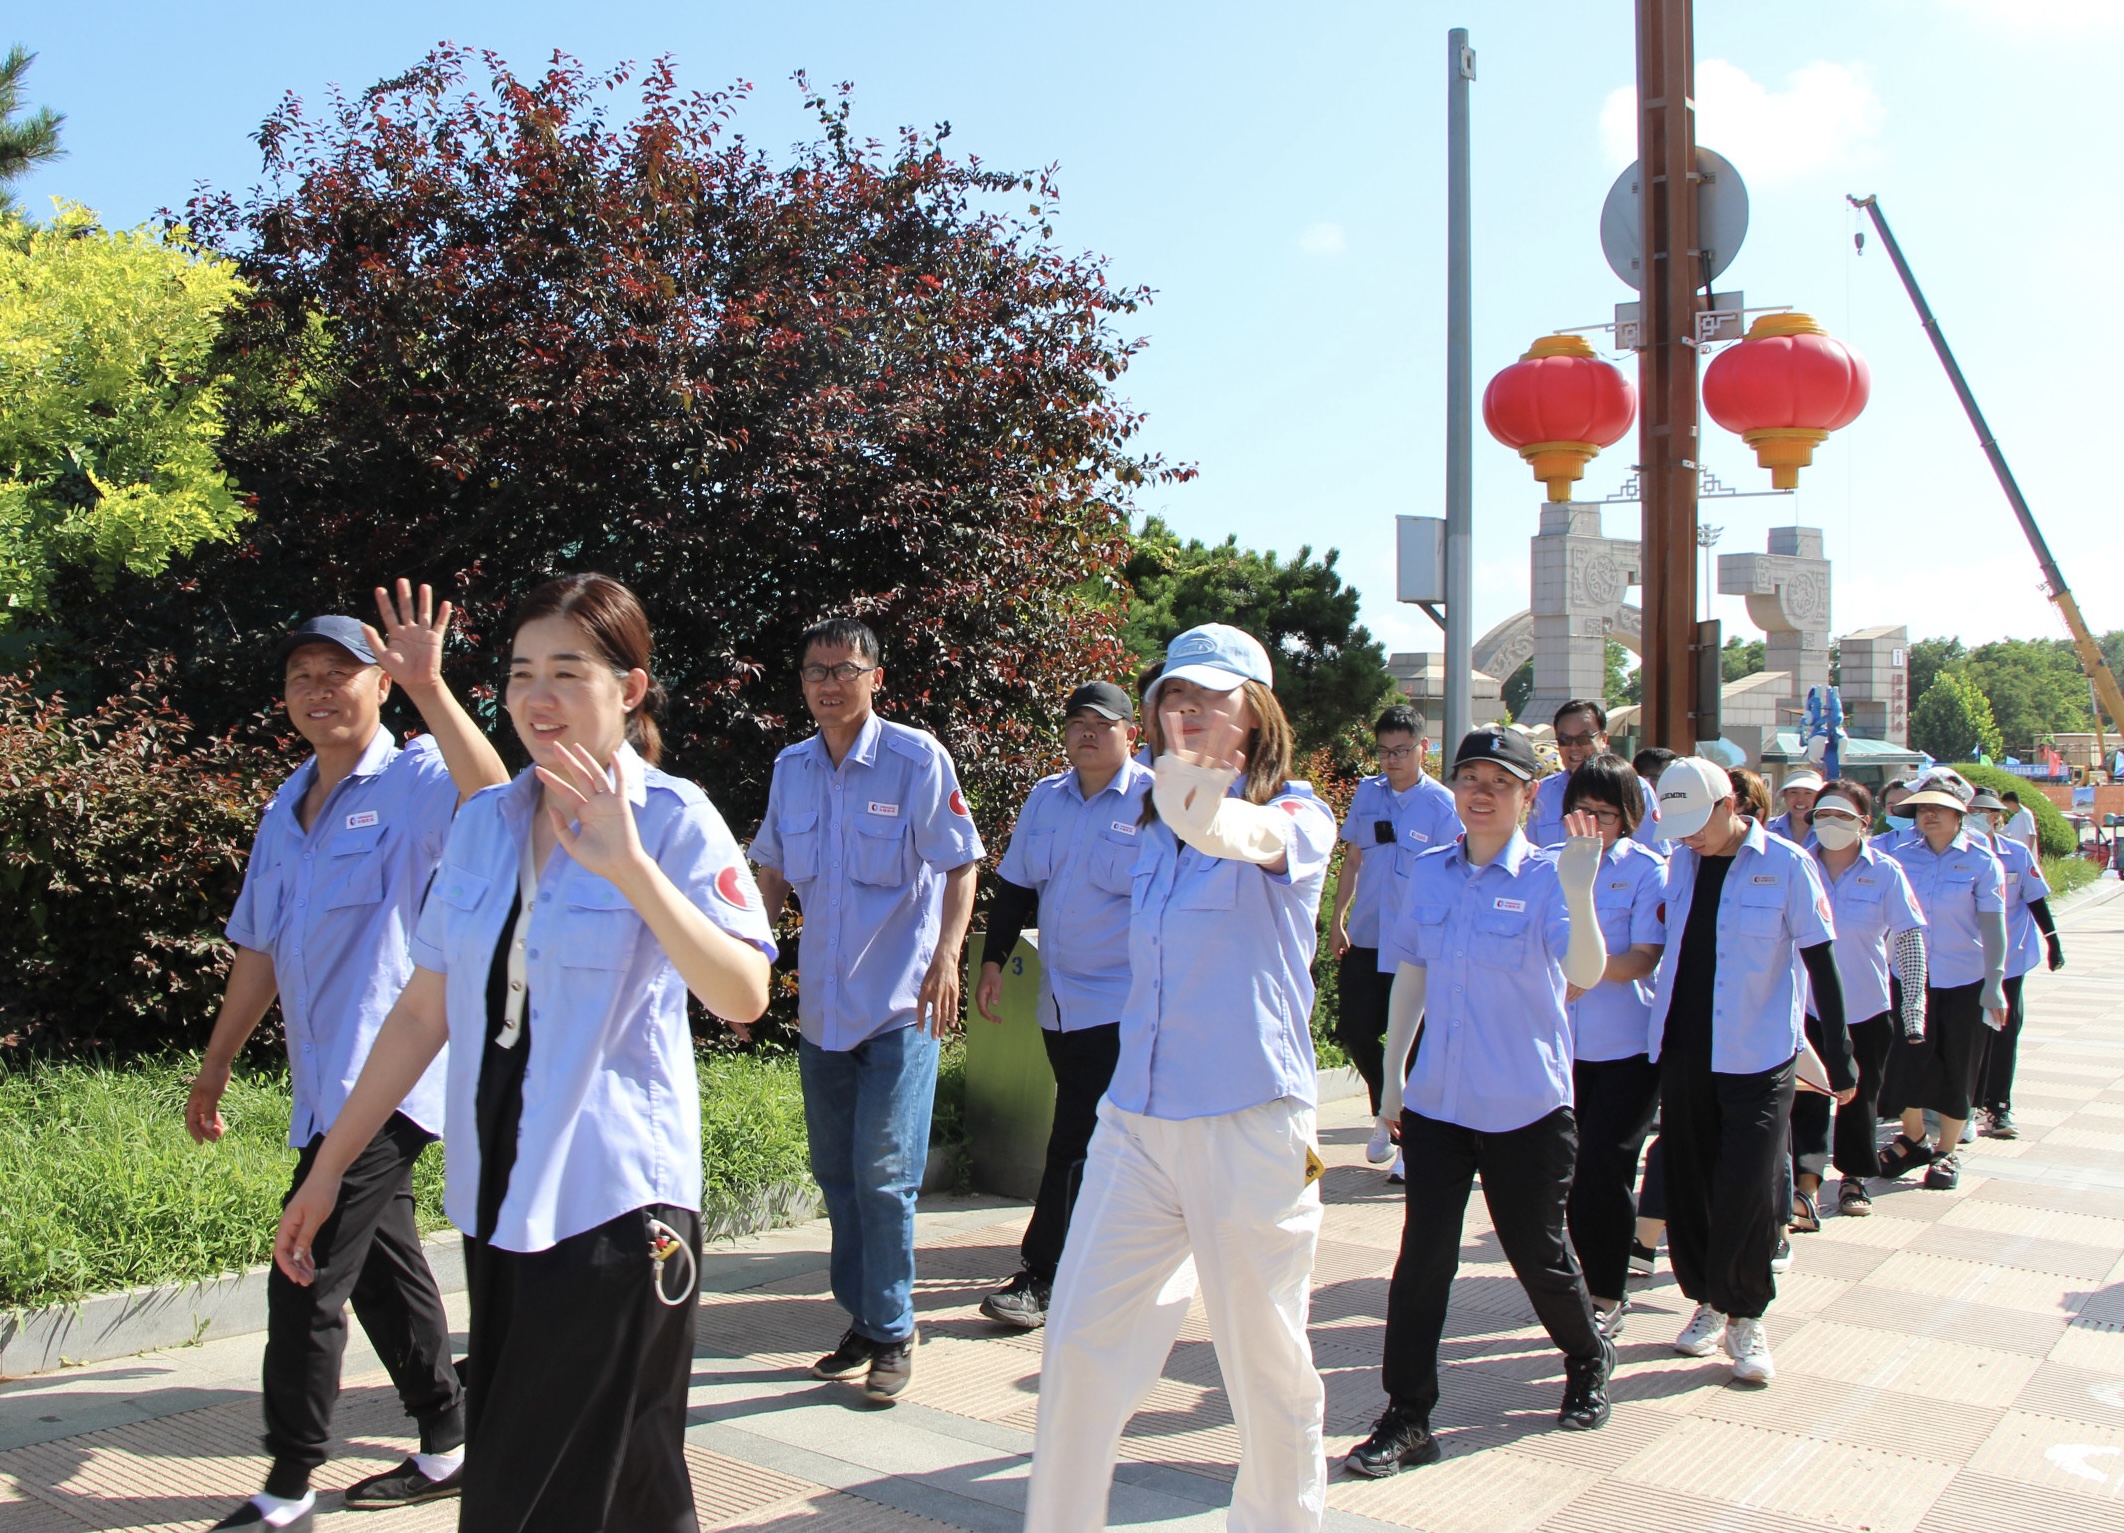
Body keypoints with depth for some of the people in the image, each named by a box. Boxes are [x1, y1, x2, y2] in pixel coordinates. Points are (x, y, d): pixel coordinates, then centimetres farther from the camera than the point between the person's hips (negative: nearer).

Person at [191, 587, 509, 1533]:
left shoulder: (416, 781, -9)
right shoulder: (286, 809, 15)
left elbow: (492, 802, -34)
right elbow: (260, 947, 21)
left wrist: (429, 688, -41)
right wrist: (215, 1067, 23)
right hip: (327, 1082, 9)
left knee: (307, 1280, -6)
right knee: (380, 1266, 16)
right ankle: (446, 1446, 29)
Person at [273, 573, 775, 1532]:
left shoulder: (672, 817, -10)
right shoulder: (483, 822, 7)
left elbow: (744, 996, -23)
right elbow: (425, 1010, 11)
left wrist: (630, 867, -33)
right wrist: (327, 1169, 11)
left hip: (614, 1207, -6)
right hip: (496, 1200, 6)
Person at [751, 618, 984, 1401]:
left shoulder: (917, 759, -9)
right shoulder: (791, 768, 7)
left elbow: (960, 866, -7)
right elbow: (773, 873, 17)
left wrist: (945, 961, -19)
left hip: (900, 1005, -5)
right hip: (822, 1004, 6)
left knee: (882, 1175, -6)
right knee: (835, 1172, 12)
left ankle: (892, 1332, 10)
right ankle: (863, 1320, 26)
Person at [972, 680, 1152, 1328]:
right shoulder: (1045, 797, 10)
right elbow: (1015, 885, 16)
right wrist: (993, 962, 11)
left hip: (1120, 1003, -6)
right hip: (1058, 1000, 6)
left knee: (1077, 1143, -6)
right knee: (1084, 1137, 15)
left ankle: (1040, 1279, 1)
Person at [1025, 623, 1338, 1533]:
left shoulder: (1296, 812, -7)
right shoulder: (1154, 826, 12)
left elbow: (1263, 838, -34)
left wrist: (1211, 818, -53)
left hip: (1250, 1124, -5)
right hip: (1136, 1117, 5)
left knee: (1266, 1360, 6)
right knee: (1080, 1340, 4)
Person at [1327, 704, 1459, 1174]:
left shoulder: (1441, 804, -6)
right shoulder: (1366, 794, 6)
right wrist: (1337, 919, 8)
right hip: (1363, 937, 4)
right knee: (1355, 1032, 6)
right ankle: (1385, 1115, 31)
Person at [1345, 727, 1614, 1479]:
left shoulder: (1545, 876, -10)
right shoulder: (1429, 872, 3)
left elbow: (1584, 974, -26)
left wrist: (1580, 893, -43)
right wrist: (1393, 1067, 12)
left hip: (1526, 1105, -3)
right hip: (1438, 1100, 3)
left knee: (1536, 1252, 11)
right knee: (1423, 1254, 0)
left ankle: (1588, 1364, 40)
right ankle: (1407, 1417, 10)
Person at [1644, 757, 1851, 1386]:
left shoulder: (1786, 865, -7)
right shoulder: (1679, 862, 5)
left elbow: (1820, 961, -4)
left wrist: (1839, 1055, -4)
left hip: (1757, 1056, -4)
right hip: (1683, 1050, 4)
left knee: (1748, 1191, -7)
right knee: (1689, 1185, 9)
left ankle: (1745, 1315, 11)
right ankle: (1709, 1299, 26)